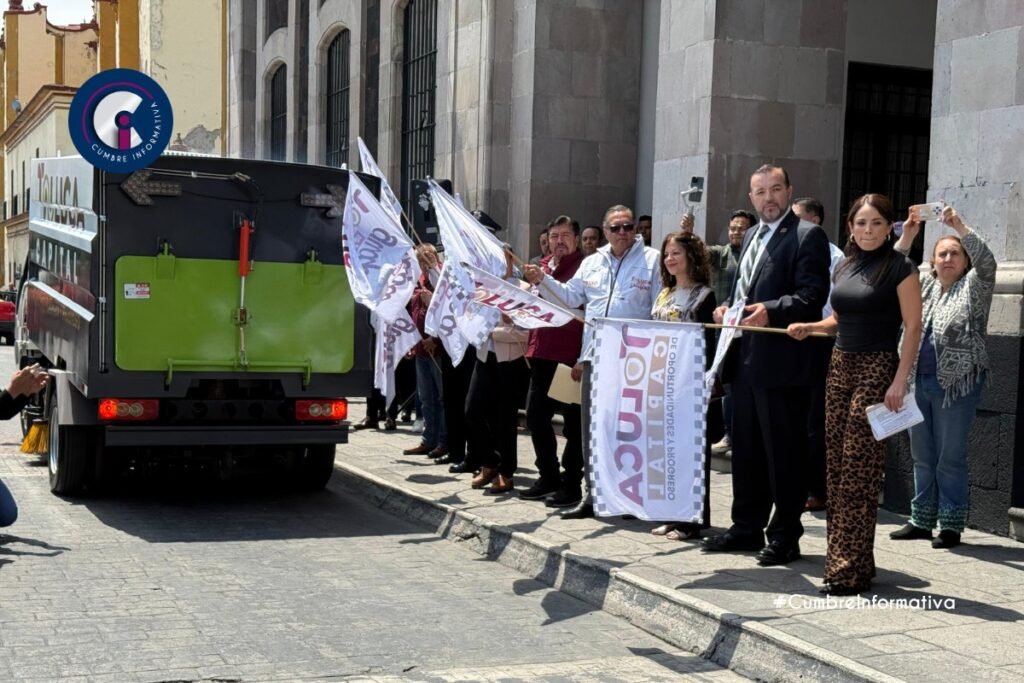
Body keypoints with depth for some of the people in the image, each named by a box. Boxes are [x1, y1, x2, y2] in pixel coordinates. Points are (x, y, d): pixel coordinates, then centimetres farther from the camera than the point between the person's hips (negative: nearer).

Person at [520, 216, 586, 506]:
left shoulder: (584, 267, -6)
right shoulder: (543, 266, 16)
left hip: (571, 355, -8)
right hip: (542, 354, 8)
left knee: (573, 422, 1)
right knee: (536, 416, 14)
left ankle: (571, 484, 8)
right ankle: (548, 477, 27)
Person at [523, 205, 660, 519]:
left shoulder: (651, 260, 0)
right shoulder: (592, 263, 15)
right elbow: (570, 297, 16)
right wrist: (542, 280, 3)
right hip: (595, 356, 5)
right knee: (592, 426, 8)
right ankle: (594, 491, 17)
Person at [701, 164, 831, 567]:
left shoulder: (807, 236, -6)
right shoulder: (751, 236, 19)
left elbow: (812, 296, -15)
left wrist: (771, 311, -27)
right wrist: (727, 307, 7)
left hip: (781, 363, -8)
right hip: (745, 360, 8)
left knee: (784, 452, 0)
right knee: (746, 450, 14)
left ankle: (785, 536, 8)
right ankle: (747, 527, 25)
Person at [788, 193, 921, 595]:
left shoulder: (900, 269, -7)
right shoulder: (844, 268, 13)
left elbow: (913, 327, -10)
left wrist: (899, 382, -17)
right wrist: (809, 327, 3)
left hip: (876, 371, -7)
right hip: (840, 366, 7)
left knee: (859, 472, -7)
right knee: (837, 468, 7)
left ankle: (852, 569, -2)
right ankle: (841, 557, 16)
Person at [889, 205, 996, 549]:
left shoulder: (973, 288, 2)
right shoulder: (924, 286, 17)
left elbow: (986, 261, -15)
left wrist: (959, 226, -22)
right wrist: (907, 236, -2)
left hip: (956, 383, -5)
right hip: (919, 381, 5)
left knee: (950, 457, -3)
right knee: (922, 455, 10)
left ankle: (951, 525, 5)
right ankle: (921, 520, 18)